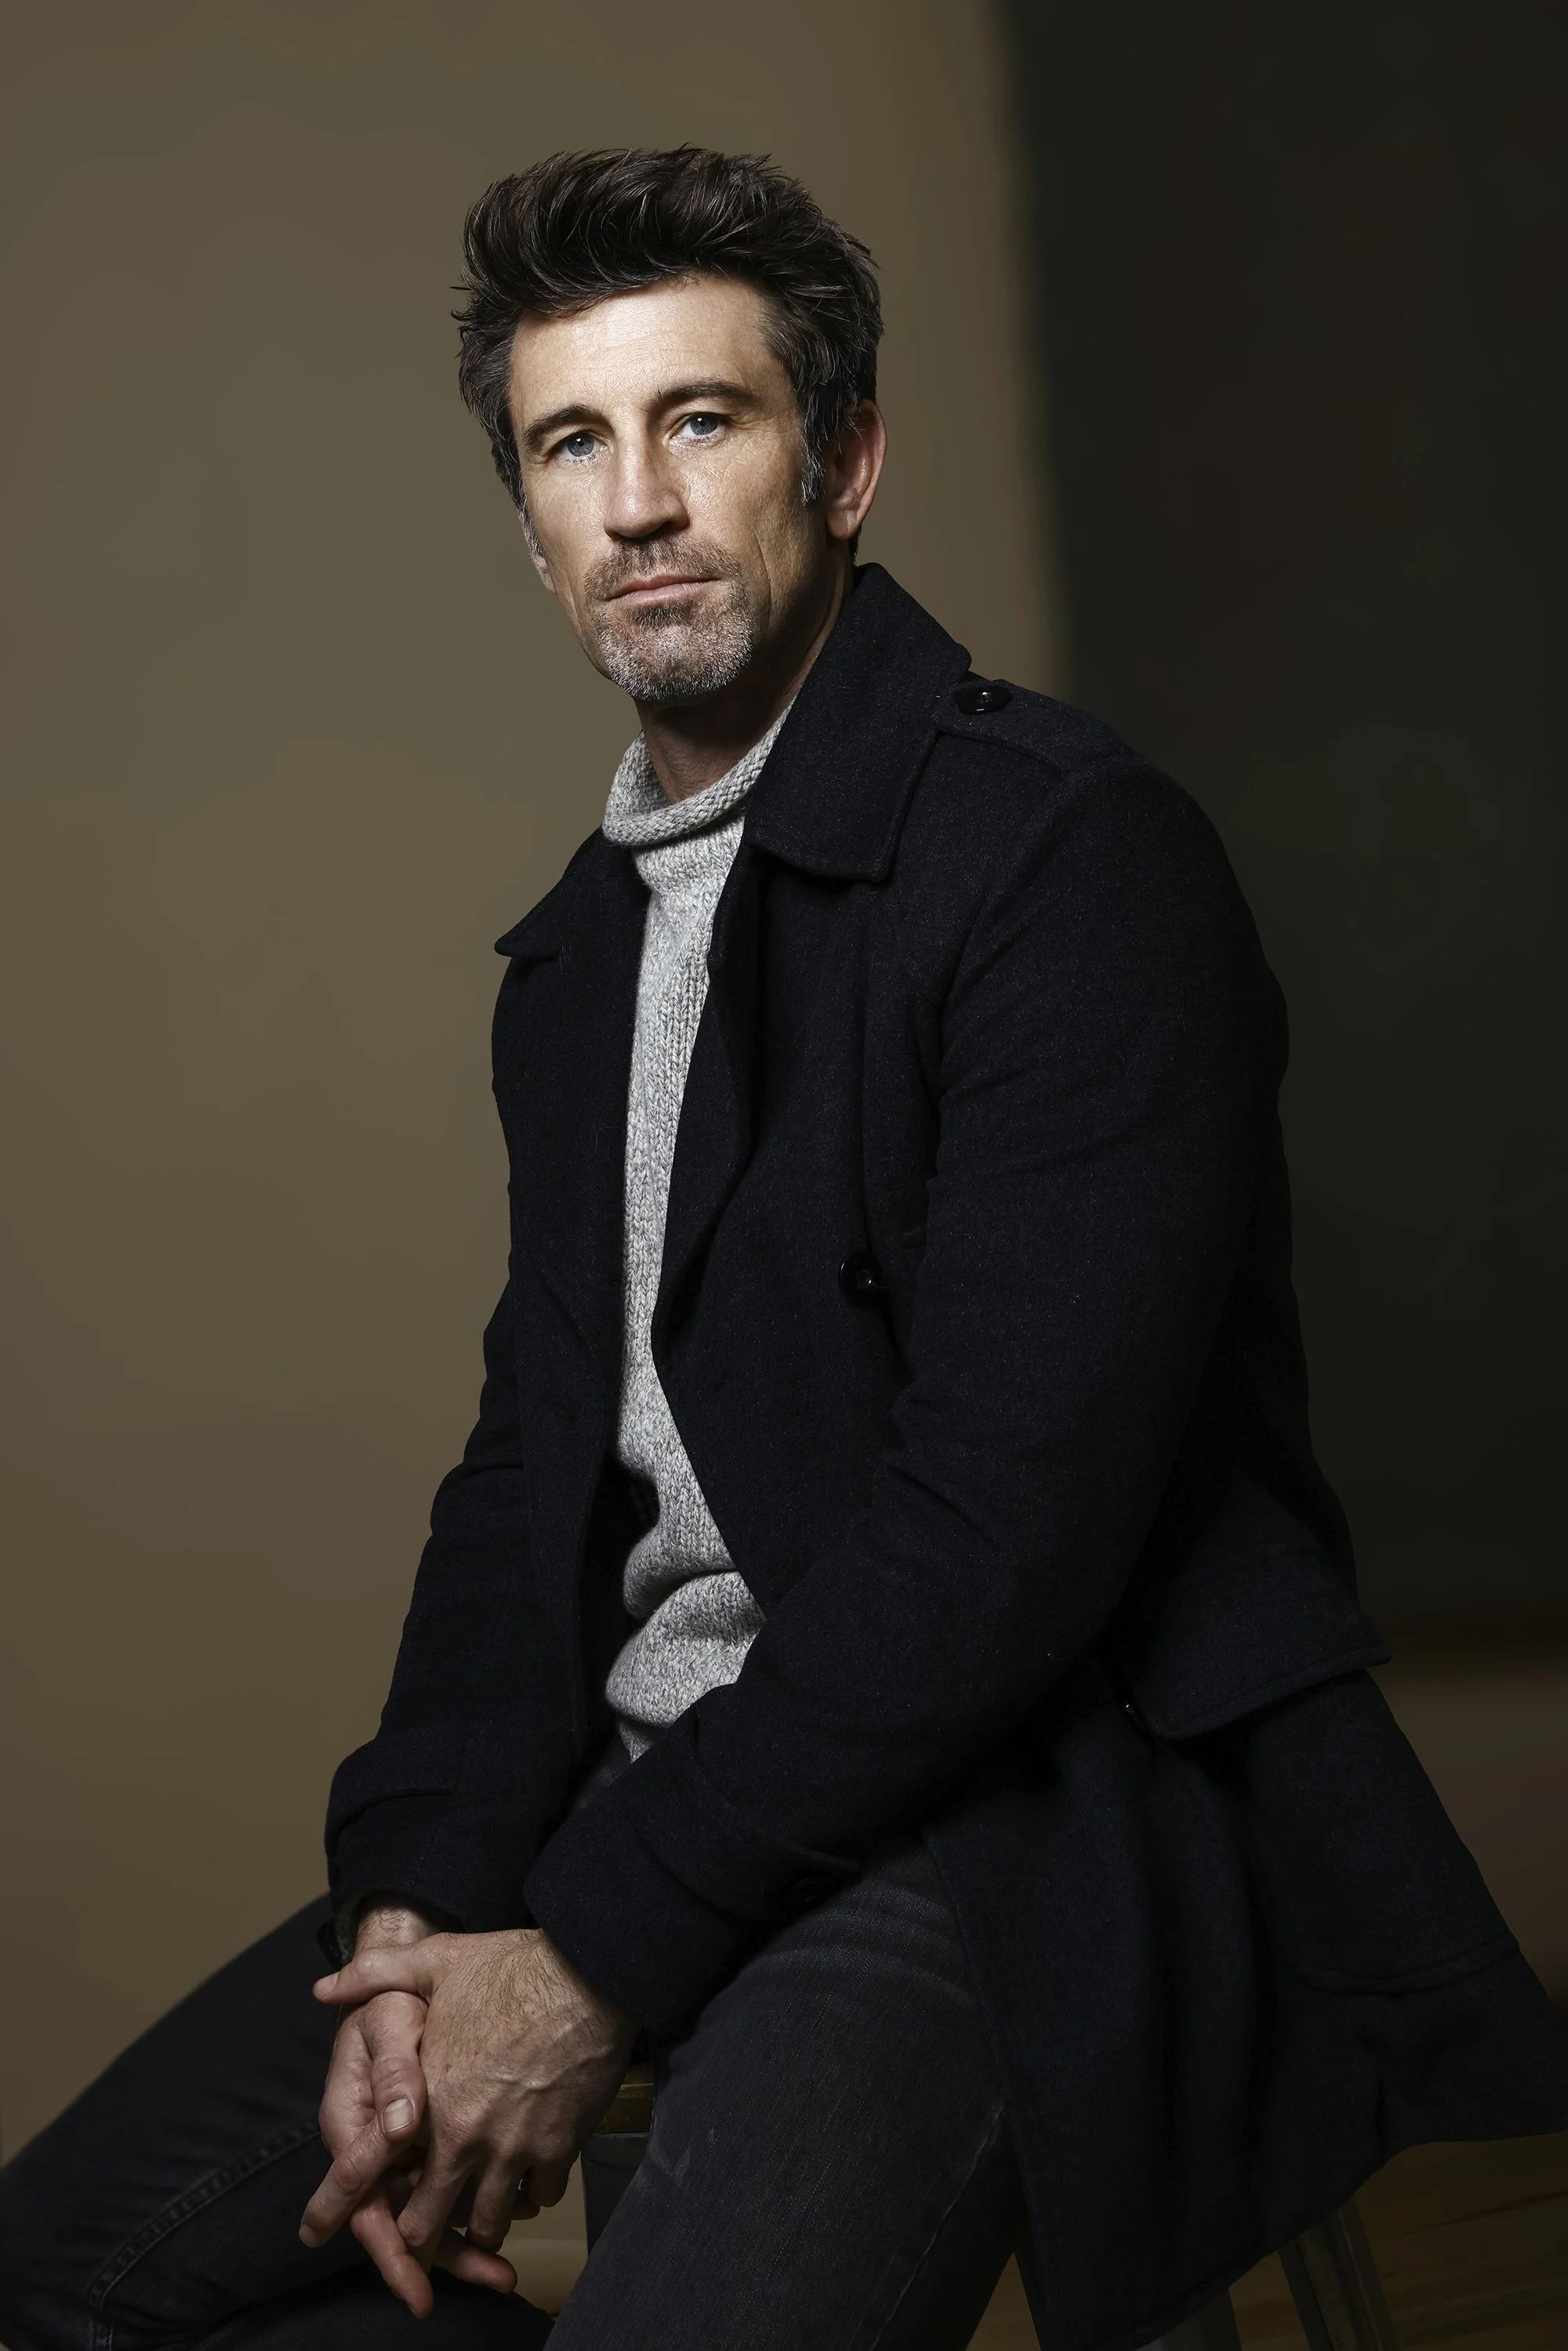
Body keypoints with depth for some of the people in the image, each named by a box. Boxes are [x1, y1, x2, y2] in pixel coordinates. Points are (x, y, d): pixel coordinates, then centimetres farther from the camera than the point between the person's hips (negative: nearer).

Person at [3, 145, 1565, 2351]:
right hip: (653, 1786, 8)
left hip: (1033, 1790, -8)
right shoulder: (585, 945, 15)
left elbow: (1011, 1517, -19)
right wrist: (424, 1908, -5)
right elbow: (537, 1454, 12)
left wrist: (596, 1959, -16)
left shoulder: (1076, 855, -12)